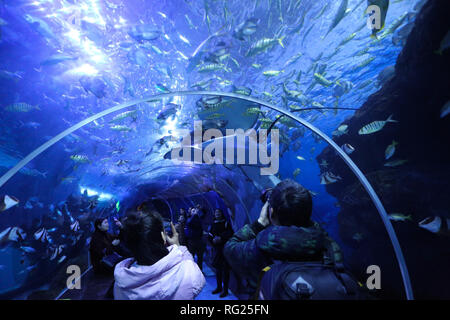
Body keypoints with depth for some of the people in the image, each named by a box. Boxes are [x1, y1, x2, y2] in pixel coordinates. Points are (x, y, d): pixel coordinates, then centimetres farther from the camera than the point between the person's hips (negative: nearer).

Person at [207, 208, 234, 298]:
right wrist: (213, 240, -9)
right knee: (217, 268, 11)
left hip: (225, 248, -4)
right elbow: (209, 236, 10)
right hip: (216, 248, 4)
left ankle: (225, 289, 4)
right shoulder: (213, 225, 12)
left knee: (225, 269, -4)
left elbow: (230, 234, -9)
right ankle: (219, 287, 24)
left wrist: (221, 238, -18)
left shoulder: (226, 223, 0)